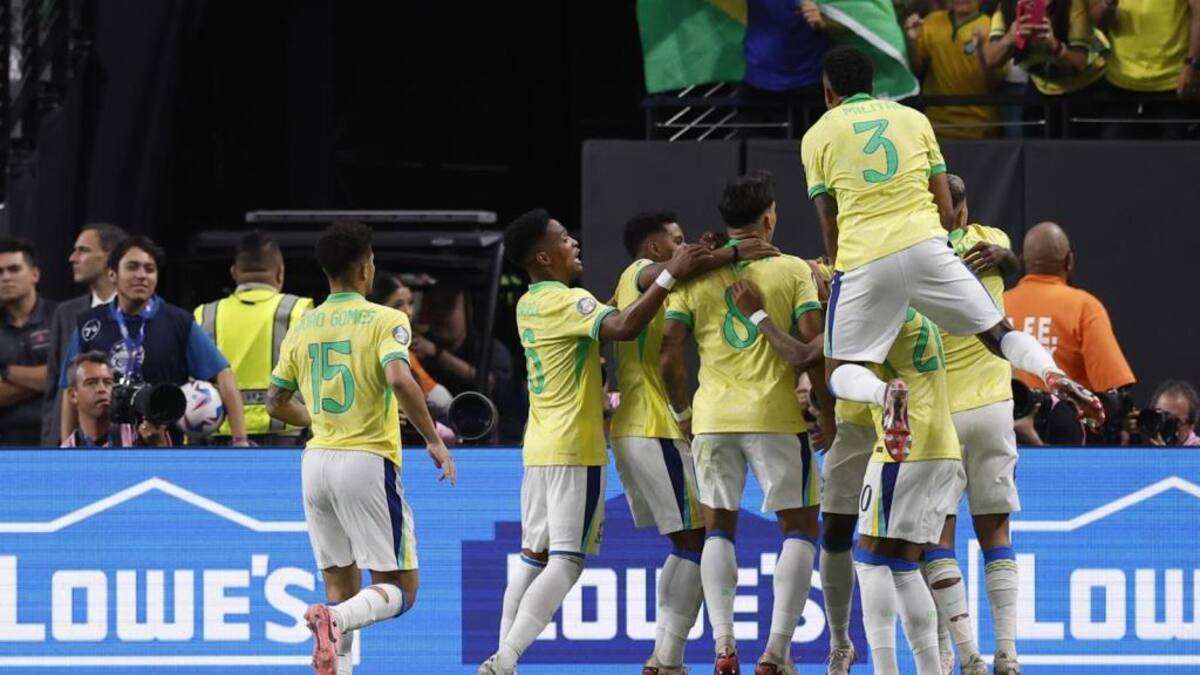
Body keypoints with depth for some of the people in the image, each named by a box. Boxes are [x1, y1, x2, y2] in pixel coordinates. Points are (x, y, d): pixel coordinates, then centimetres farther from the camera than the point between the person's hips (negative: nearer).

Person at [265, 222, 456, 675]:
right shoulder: (384, 320, -6)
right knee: (397, 590, 0)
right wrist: (433, 440, -14)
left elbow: (277, 403, 17)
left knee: (342, 586, 12)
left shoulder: (302, 328, 10)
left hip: (316, 462, 5)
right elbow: (399, 379, -23)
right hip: (367, 461, -5)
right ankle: (335, 621, -30)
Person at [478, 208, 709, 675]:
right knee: (567, 561, -10)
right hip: (575, 448, -9)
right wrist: (670, 275, -27)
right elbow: (624, 327, -30)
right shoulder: (569, 302, -14)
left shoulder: (527, 305, 13)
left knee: (534, 556, 10)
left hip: (539, 445, 9)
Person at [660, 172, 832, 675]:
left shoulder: (696, 275, 5)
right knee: (799, 526, 8)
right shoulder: (793, 271, -1)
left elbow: (669, 357, 1)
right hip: (776, 415, -2)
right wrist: (827, 411, 3)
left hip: (713, 417, 2)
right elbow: (814, 347, -8)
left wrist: (681, 408, 17)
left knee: (719, 528, 15)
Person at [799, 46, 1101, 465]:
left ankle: (886, 394, -27)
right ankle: (1051, 373, -21)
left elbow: (829, 225, 9)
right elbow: (947, 211, 15)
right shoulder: (913, 119, 18)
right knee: (997, 332, 11)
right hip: (925, 244, 2)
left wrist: (840, 271, 22)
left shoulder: (818, 136, 12)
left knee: (840, 372, 7)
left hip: (862, 257, -2)